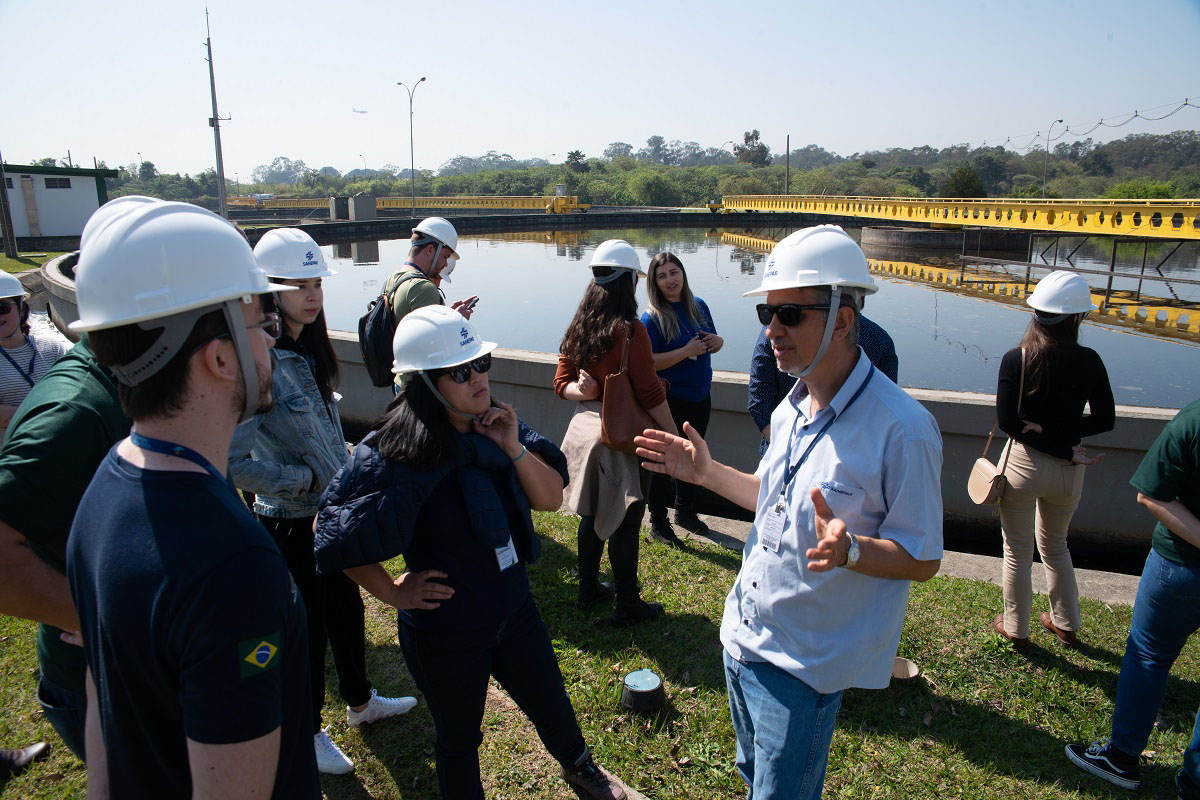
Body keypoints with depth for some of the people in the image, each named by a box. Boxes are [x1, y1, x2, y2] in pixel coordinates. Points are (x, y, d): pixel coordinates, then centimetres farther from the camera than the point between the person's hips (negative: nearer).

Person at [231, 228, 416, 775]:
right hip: (293, 520, -7)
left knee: (346, 607, 22)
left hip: (334, 508, 8)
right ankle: (308, 732, 35)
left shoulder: (309, 350, 2)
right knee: (308, 624, 11)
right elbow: (232, 460, -28)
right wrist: (306, 480, -19)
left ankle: (360, 701, 45)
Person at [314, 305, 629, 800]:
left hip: (513, 606, 6)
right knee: (459, 738, 18)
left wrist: (515, 449, -22)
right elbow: (333, 534, -18)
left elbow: (551, 499, -6)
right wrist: (392, 593, -13)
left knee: (551, 704, 26)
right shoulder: (396, 453, -25)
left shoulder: (495, 426, -8)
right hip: (445, 631, -5)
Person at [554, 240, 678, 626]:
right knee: (624, 522, 5)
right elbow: (651, 395, -19)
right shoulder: (630, 332, -20)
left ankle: (589, 589, 37)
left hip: (587, 429, 7)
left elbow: (562, 383, 6)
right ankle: (628, 606, 20)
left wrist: (585, 392, -13)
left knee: (592, 514, 20)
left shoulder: (578, 329, 2)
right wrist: (675, 439, -10)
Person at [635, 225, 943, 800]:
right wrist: (707, 472, 8)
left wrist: (850, 550, -36)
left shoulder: (902, 429, -24)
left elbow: (921, 558, -18)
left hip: (802, 662, -7)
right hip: (743, 634, 8)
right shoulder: (789, 410, 2)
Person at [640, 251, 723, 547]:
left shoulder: (699, 306, 4)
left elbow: (713, 342, 16)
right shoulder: (652, 318, -15)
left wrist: (716, 341, -8)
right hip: (668, 400, -6)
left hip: (700, 397, 6)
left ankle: (685, 512, 40)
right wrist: (687, 351, -26)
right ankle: (658, 524, 21)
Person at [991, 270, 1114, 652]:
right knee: (1055, 546, 25)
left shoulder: (1015, 359, -15)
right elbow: (1105, 420, -3)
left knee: (1017, 552, 14)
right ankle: (1066, 624, 40)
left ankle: (1016, 628, 28)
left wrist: (1067, 451, -10)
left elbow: (1007, 422, -15)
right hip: (1068, 474, 3)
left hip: (1023, 464, -3)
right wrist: (1060, 433, -8)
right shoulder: (1089, 361, -9)